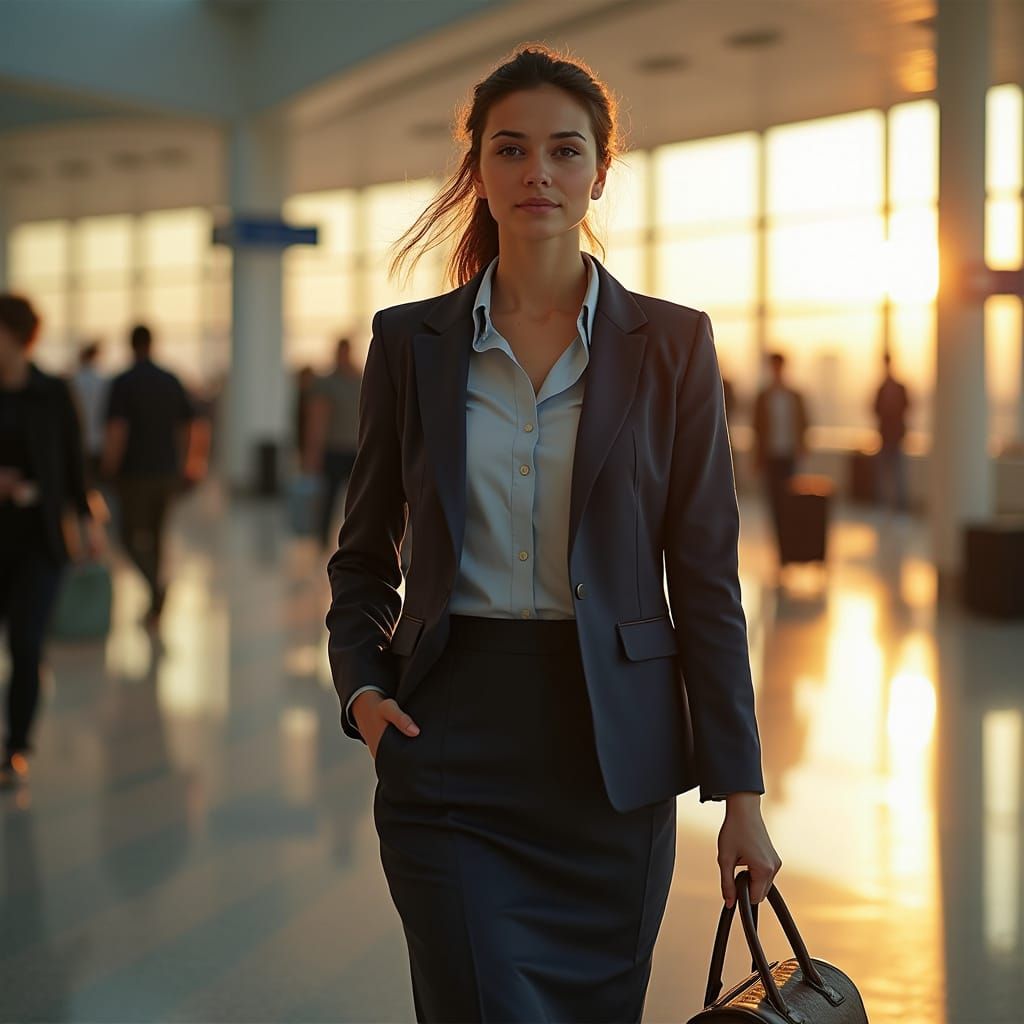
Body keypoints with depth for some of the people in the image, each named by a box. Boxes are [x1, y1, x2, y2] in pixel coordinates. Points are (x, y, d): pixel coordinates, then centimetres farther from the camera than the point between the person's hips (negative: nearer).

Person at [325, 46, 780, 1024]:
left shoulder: (669, 344, 1)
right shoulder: (410, 341, 4)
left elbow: (706, 575, 0)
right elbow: (363, 554, 13)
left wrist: (741, 795, -3)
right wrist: (361, 686, -5)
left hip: (612, 752, 0)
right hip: (450, 742, 0)